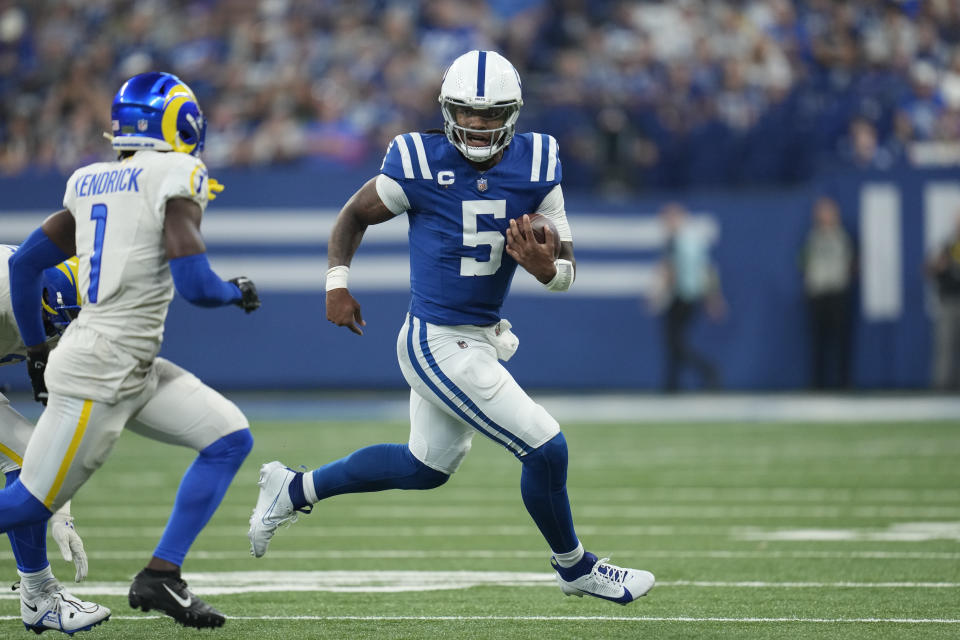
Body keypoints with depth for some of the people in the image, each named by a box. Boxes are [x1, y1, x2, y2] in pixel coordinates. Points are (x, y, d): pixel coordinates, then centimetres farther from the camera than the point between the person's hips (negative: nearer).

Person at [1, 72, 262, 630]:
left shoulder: (91, 185, 11)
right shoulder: (176, 178, -11)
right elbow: (196, 285, -20)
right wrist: (238, 292, 2)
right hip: (99, 375, -9)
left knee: (231, 438, 7)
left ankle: (161, 577, 5)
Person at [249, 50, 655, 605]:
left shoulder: (535, 168, -4)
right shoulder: (420, 166, -16)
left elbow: (566, 274, -2)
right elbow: (356, 214, 3)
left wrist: (544, 266, -24)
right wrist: (337, 282, -6)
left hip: (479, 339, 7)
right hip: (440, 346, -7)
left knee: (427, 466, 24)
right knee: (547, 450, -6)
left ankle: (293, 491, 38)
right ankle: (575, 568, 18)